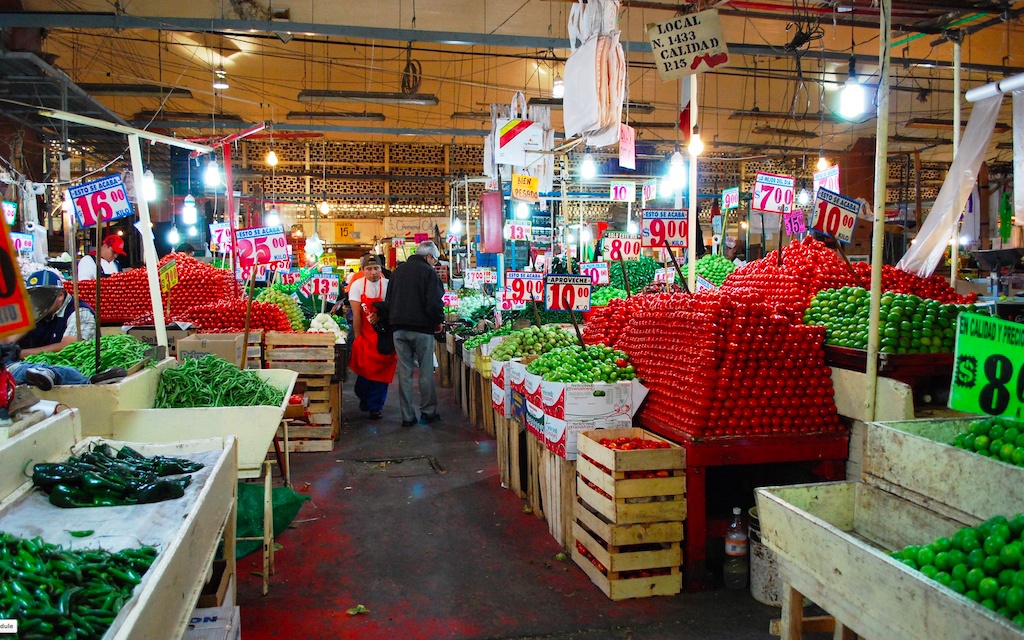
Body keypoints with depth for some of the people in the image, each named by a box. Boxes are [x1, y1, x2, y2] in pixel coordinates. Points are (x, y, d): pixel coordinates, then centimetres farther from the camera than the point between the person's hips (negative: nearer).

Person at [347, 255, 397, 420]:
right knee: (364, 367, 3)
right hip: (365, 334, 0)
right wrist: (357, 338, -8)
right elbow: (356, 314, -7)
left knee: (381, 369, -1)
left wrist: (380, 316, -25)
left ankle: (375, 406, 11)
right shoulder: (357, 286, -5)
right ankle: (363, 398, 30)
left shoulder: (388, 285, -6)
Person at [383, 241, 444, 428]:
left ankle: (407, 416, 8)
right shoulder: (428, 272, -7)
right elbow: (434, 302, -14)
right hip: (422, 328, -5)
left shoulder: (397, 271, 14)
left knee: (404, 372, 6)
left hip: (399, 328, 5)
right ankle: (428, 412, 11)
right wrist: (439, 321, 1)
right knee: (426, 372, 5)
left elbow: (389, 299, 17)